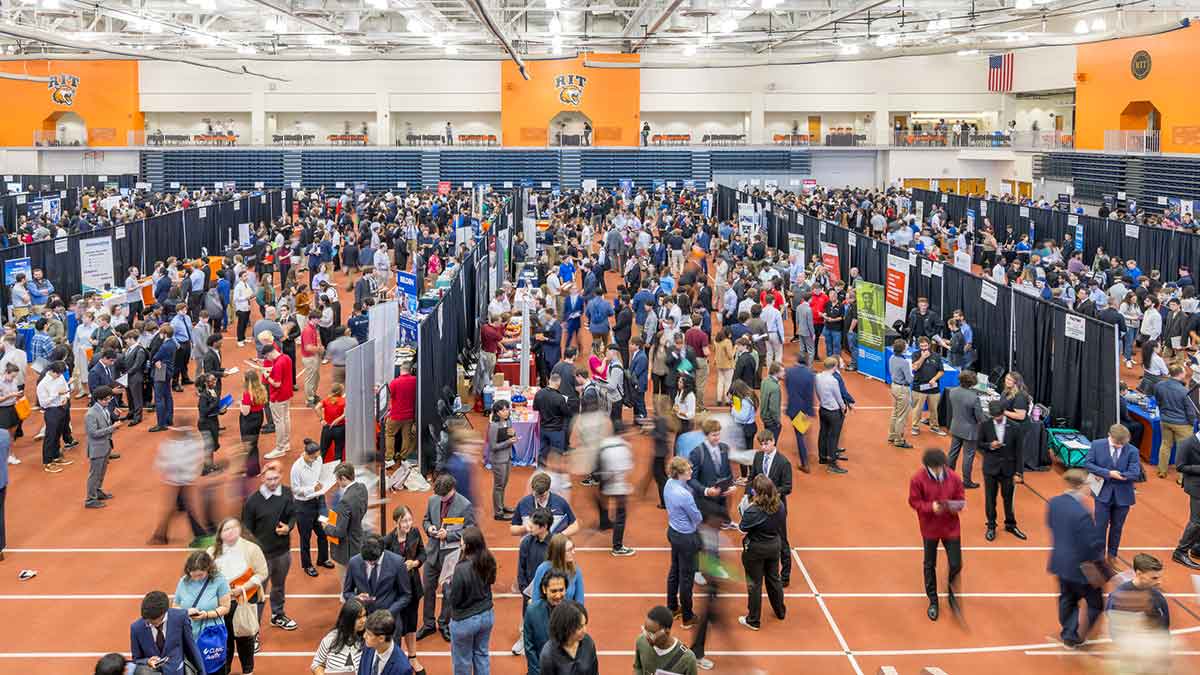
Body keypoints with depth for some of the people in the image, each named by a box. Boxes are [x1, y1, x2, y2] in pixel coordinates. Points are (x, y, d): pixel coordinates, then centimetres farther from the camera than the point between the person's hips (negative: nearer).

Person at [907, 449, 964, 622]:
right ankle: (933, 601, 29)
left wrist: (957, 506, -22)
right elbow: (914, 502, -10)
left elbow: (961, 499, 1)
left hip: (951, 527, 1)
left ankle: (952, 592, 31)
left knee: (956, 564, 0)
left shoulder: (953, 478, -8)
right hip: (930, 528, -1)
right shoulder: (918, 479, -15)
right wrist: (931, 507, -26)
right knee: (930, 565, 11)